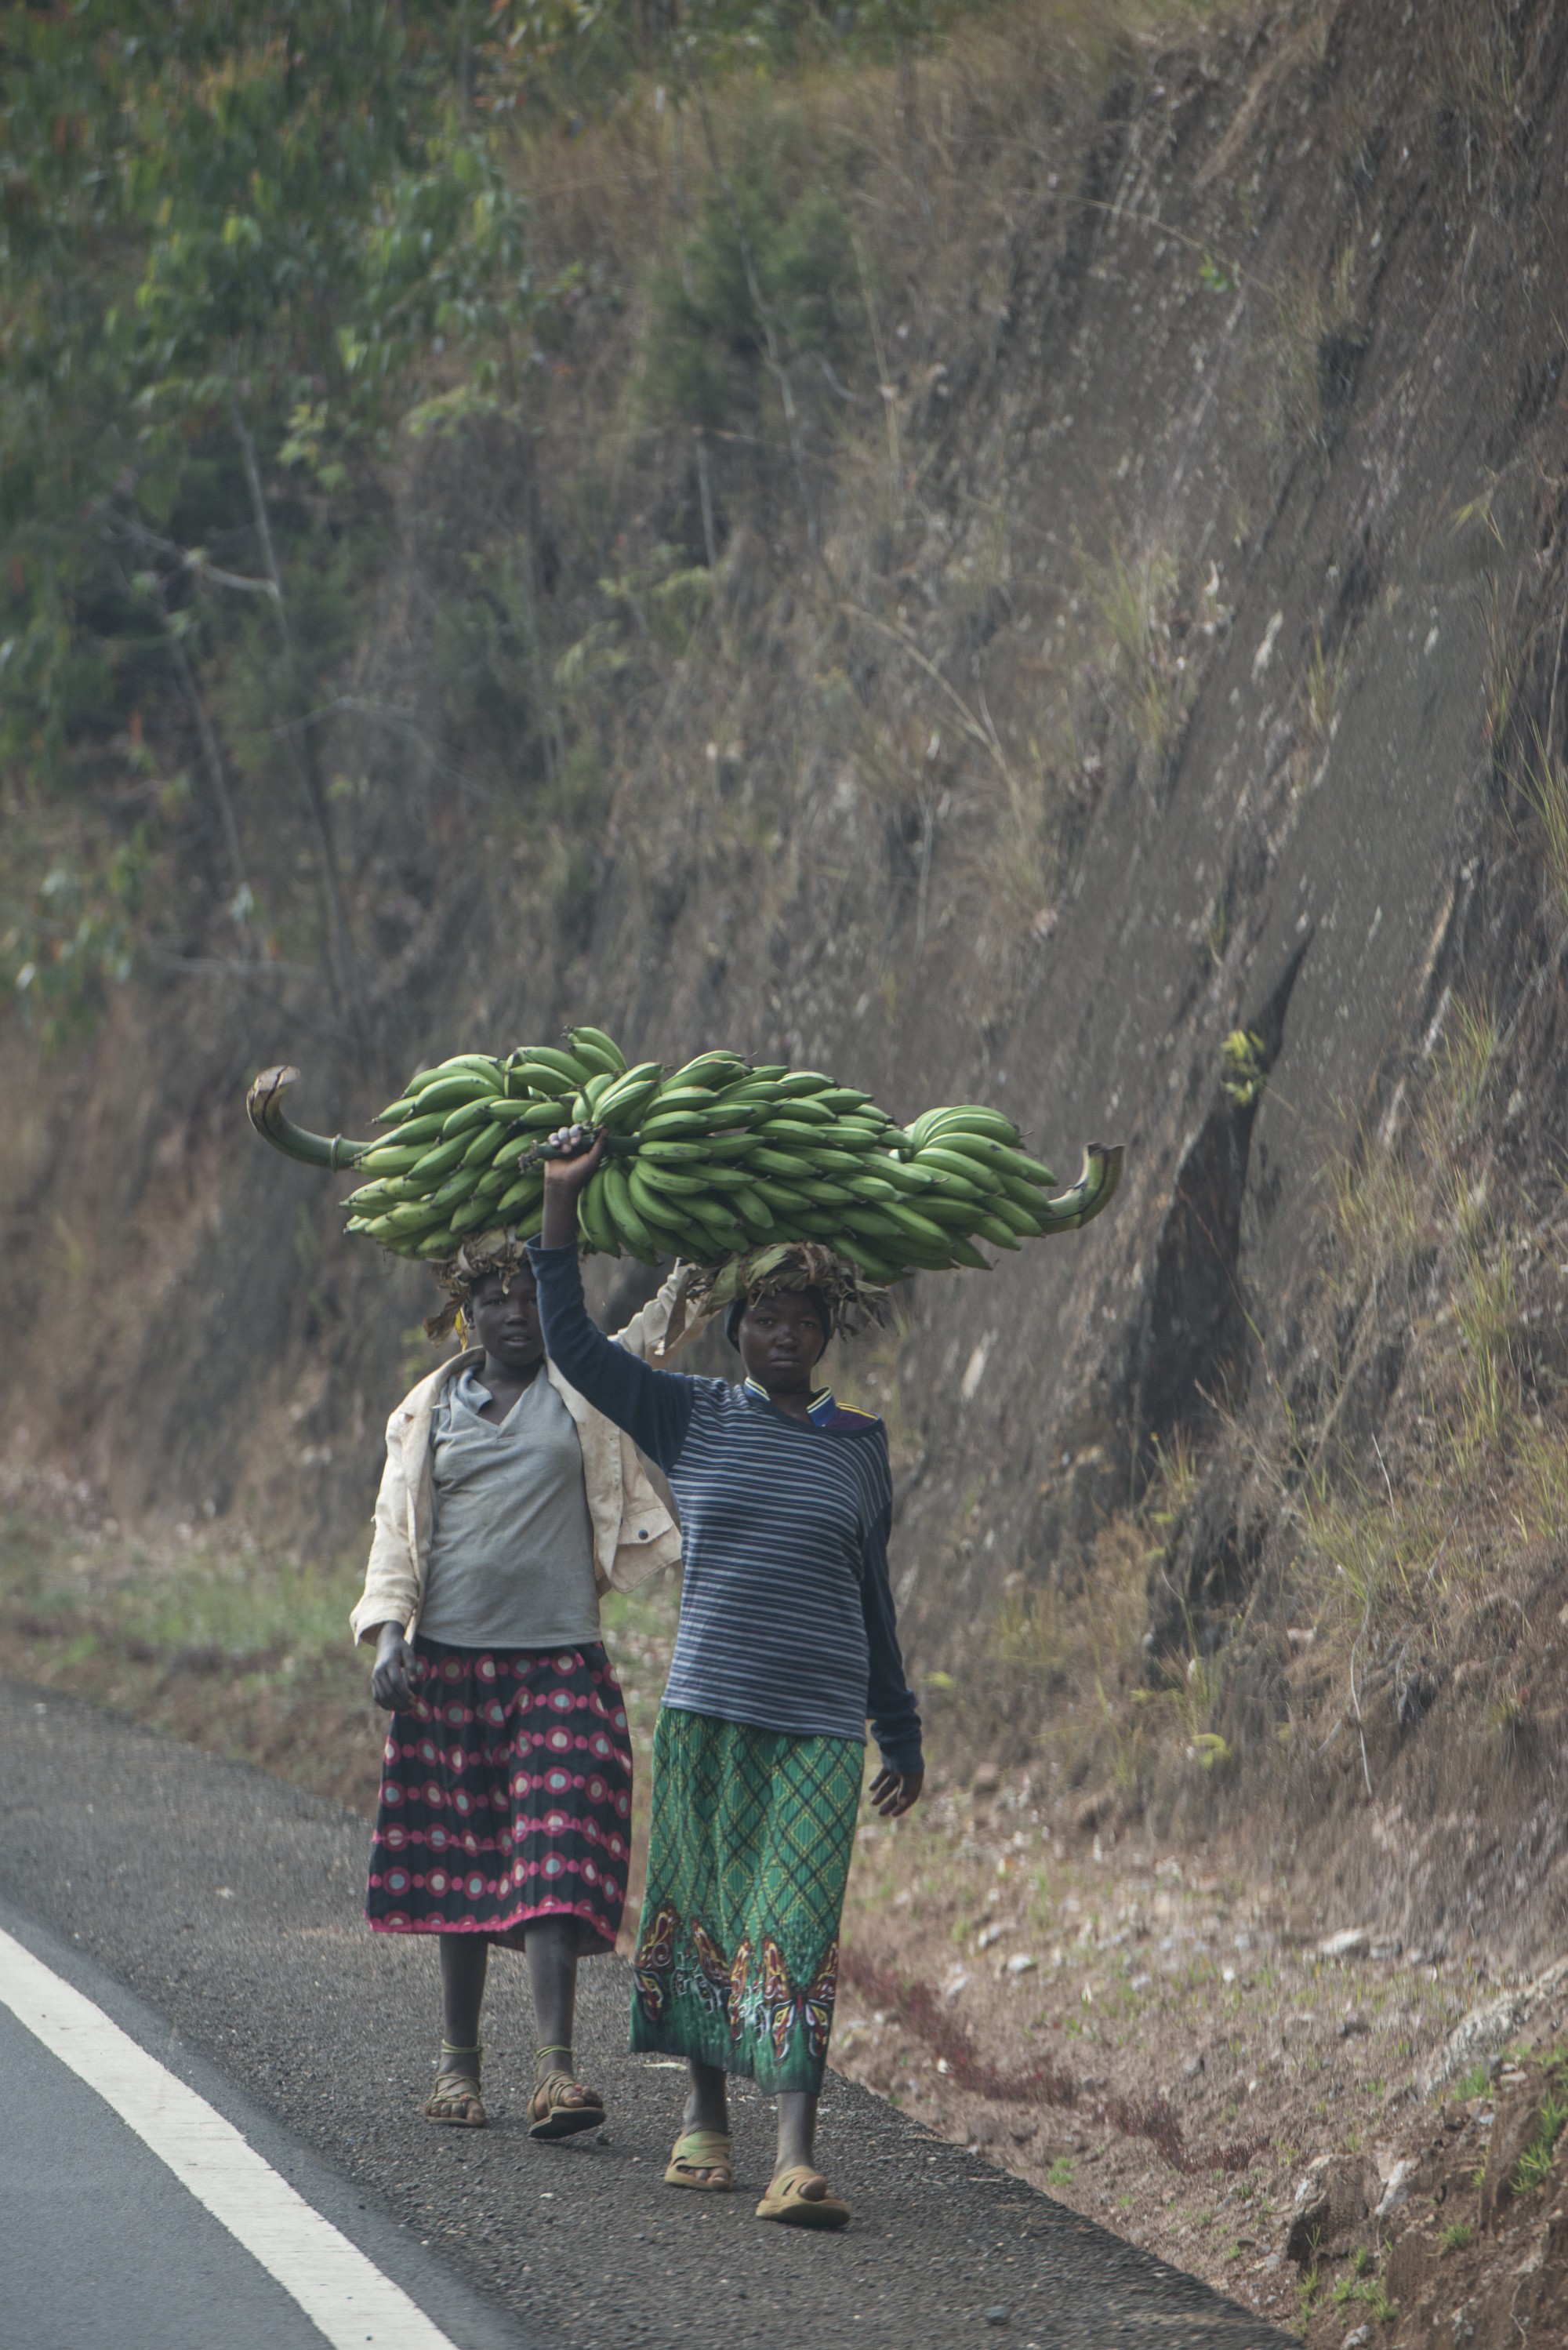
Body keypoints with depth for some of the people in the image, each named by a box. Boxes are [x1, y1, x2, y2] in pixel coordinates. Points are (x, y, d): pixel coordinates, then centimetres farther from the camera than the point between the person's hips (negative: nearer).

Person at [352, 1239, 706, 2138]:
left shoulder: (587, 1386, 9)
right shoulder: (431, 1409, 11)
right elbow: (397, 1531, 10)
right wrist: (389, 1633, -2)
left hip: (560, 1660, -2)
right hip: (450, 1660, 2)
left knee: (556, 1862, -13)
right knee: (457, 1862, 5)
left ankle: (557, 2065, -20)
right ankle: (460, 2061, 14)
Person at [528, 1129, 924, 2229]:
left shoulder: (861, 1447, 9)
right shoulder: (690, 1419, 5)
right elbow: (574, 1343, -2)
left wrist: (903, 1733, 18)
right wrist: (562, 1202, -10)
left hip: (821, 1723, -1)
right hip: (704, 1712, 1)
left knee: (798, 1929, -10)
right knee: (701, 1914, 8)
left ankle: (799, 2154, -18)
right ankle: (704, 2118, 26)